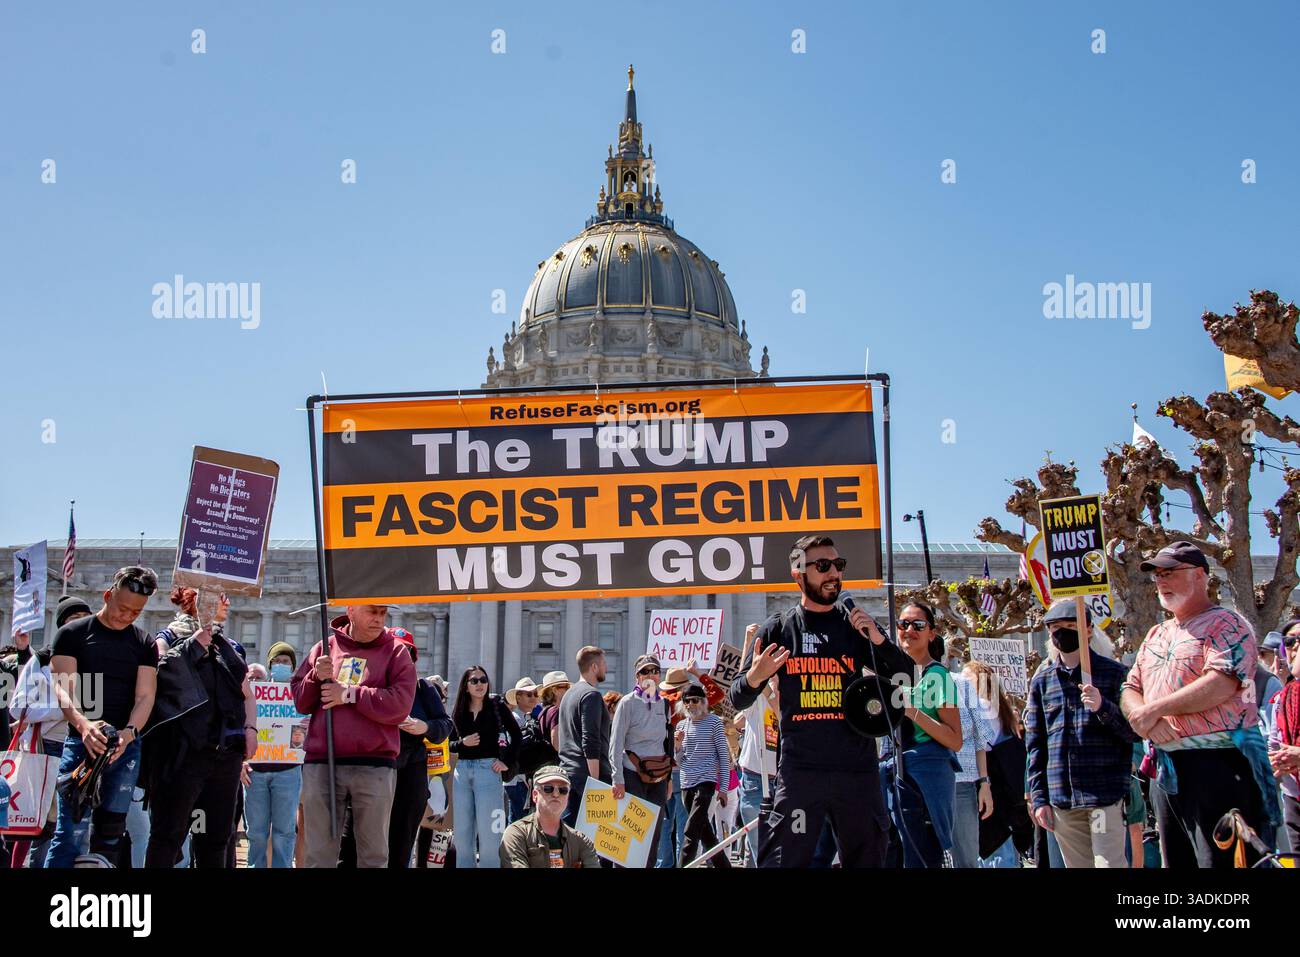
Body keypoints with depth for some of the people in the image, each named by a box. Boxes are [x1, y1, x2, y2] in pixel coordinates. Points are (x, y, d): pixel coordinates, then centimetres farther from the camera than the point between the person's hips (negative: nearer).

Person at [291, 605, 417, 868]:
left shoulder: (395, 653, 5)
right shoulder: (324, 648, 13)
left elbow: (399, 705, -9)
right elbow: (300, 701, 13)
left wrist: (350, 694, -11)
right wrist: (316, 678, -6)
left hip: (374, 766, -2)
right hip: (320, 764, 2)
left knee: (373, 854, 5)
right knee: (319, 853, 6)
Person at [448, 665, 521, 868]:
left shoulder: (496, 706, 2)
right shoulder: (458, 711, 11)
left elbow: (516, 734, 1)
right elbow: (449, 745, 14)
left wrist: (507, 762, -4)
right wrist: (463, 743, -6)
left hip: (488, 769, -4)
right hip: (462, 770, 4)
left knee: (488, 833, -6)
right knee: (461, 834, 6)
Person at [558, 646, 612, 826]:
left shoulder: (569, 694, 19)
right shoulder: (591, 695, -11)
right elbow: (591, 742, -18)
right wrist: (596, 781, -19)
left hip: (567, 772, 9)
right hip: (587, 773, -9)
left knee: (569, 827, 8)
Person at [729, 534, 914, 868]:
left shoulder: (857, 626, 10)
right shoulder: (778, 630, 6)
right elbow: (737, 700, 9)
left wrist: (879, 640, -9)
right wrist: (755, 677, -13)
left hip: (858, 768, 2)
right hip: (799, 769, -2)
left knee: (866, 858, 8)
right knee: (784, 860, -9)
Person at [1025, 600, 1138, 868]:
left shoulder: (1113, 672, 2)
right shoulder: (1042, 682, 12)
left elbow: (1134, 733, -1)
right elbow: (1035, 745, 14)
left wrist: (1103, 707, -19)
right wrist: (1039, 798, 7)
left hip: (1106, 795, -4)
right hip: (1061, 800, 4)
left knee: (1110, 864, -9)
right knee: (1077, 865, 9)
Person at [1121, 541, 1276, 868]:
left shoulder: (1226, 624, -3)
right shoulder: (1155, 636, 22)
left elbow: (1221, 685, -18)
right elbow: (1130, 691, 17)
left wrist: (1153, 710, -12)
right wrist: (1144, 721, -7)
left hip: (1217, 765, -8)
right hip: (1166, 767, 8)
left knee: (1221, 861, -11)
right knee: (1176, 862, 11)